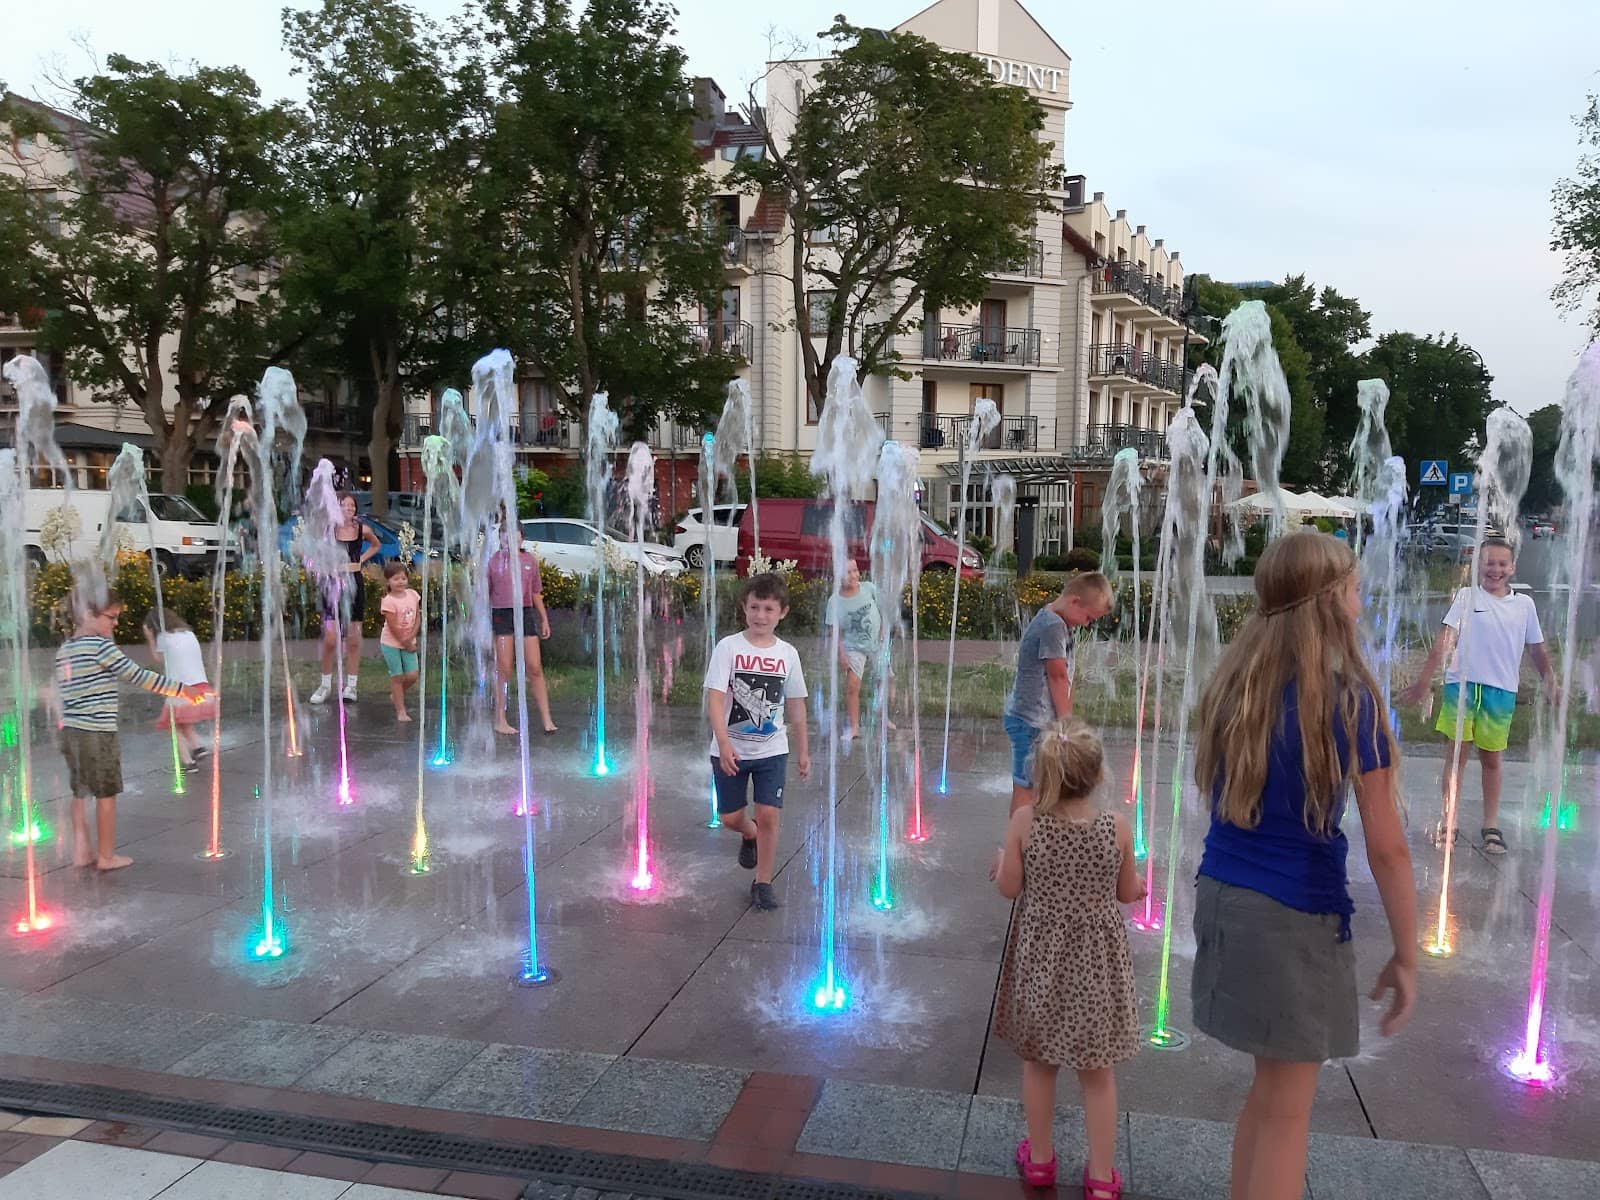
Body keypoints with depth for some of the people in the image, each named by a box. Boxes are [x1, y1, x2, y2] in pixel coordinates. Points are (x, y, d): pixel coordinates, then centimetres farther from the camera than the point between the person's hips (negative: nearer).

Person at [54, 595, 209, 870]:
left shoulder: (64, 650, 9)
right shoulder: (100, 645, -15)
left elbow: (61, 694, 14)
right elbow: (138, 677, -17)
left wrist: (65, 726, 22)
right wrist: (183, 688, -12)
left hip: (71, 731, 8)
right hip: (98, 733, -8)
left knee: (80, 793, 16)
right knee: (106, 795, 3)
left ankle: (81, 851, 22)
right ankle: (106, 856, 11)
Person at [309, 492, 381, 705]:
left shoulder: (362, 529, 2)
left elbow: (376, 545, 22)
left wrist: (361, 560, 8)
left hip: (354, 585, 2)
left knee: (354, 640, 5)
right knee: (330, 639, -6)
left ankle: (351, 686, 13)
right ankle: (326, 684, 9)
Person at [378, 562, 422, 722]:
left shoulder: (413, 594, -2)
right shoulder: (388, 601, -18)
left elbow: (417, 618, 1)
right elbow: (394, 628, -17)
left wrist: (411, 637, -12)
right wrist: (407, 645, -11)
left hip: (408, 643, 5)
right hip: (391, 644, -5)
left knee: (412, 676, 0)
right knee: (397, 677, 1)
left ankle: (396, 696, 29)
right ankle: (401, 711, 9)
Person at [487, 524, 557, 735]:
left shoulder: (530, 559, 10)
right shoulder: (494, 560, 2)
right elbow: (485, 593, 4)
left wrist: (544, 619, 14)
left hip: (525, 613, 2)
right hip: (501, 614, -2)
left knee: (535, 667, 0)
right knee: (504, 669, -1)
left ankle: (547, 720, 2)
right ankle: (500, 720, 7)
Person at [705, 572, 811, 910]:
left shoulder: (787, 653, -1)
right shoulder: (729, 647, -10)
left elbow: (795, 705, 8)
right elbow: (714, 697, -17)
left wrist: (803, 751, 11)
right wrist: (723, 743, -28)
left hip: (772, 750, 1)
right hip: (731, 750, -1)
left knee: (769, 815, -4)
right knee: (730, 817, 9)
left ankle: (763, 883, 14)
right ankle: (750, 835, 45)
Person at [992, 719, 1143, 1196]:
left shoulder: (1024, 821, -18)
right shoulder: (1117, 828, -16)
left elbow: (1009, 888, -10)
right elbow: (1128, 894, -3)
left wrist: (1002, 864, 11)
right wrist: (1138, 884, 19)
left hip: (1040, 956, 0)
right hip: (1096, 960, 0)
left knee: (1038, 1062, 19)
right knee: (1098, 1071, 15)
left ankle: (1039, 1159, 35)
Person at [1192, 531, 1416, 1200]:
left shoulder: (1232, 685, 4)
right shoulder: (1349, 698, -14)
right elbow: (1386, 849, -11)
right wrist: (1406, 955, -2)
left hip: (1220, 895, 6)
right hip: (1294, 916, -6)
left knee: (1269, 1091, 21)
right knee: (1286, 1111, 10)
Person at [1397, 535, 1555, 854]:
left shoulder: (1524, 604, 7)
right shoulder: (1466, 597, 0)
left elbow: (1536, 649, 14)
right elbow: (1445, 639, -7)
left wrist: (1551, 684, 9)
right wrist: (1425, 678, -15)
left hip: (1502, 689, 2)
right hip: (1462, 683, -2)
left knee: (1491, 759, 10)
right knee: (1457, 753, 4)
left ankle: (1491, 826, 20)